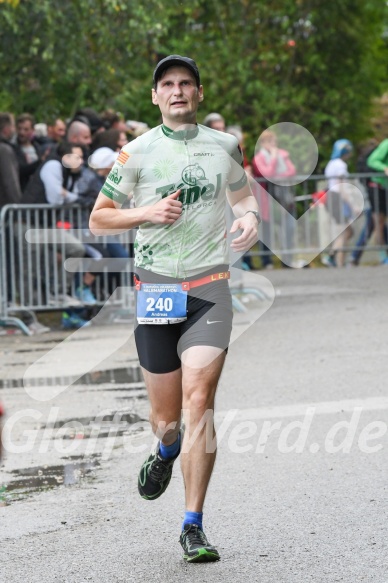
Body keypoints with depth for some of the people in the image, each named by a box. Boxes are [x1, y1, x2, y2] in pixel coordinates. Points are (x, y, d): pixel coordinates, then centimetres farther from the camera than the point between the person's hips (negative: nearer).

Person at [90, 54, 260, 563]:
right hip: (156, 288, 0)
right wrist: (148, 212, -9)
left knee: (199, 402, -14)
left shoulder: (225, 146, 9)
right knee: (166, 415, 5)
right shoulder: (137, 152, 3)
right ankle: (166, 451, 45)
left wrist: (250, 217, 3)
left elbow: (243, 194, 26)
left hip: (210, 287, 0)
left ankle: (193, 527, -10)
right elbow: (98, 219, 8)